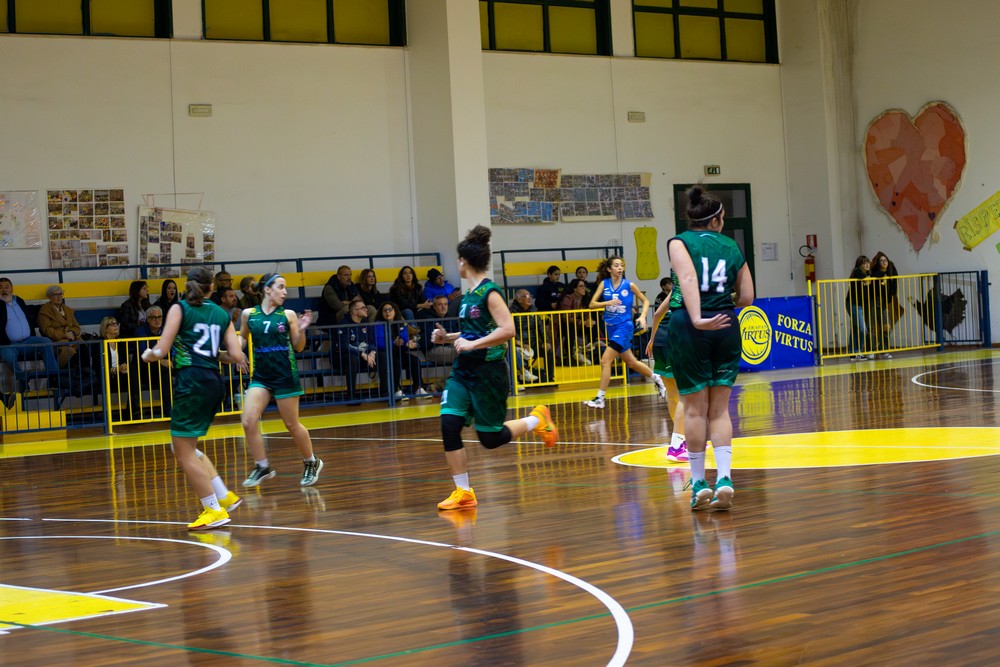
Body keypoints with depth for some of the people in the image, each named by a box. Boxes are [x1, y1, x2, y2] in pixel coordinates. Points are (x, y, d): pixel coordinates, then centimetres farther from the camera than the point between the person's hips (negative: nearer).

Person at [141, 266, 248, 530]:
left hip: (191, 381, -6)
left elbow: (161, 351, -5)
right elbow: (237, 356, 4)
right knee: (183, 446, 22)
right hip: (214, 382, 6)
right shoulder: (222, 315, 13)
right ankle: (223, 496, 21)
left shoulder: (179, 309, 1)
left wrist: (147, 355, 17)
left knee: (184, 453, 3)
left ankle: (215, 511, 2)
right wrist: (220, 355, 26)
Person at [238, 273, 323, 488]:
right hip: (260, 376, 2)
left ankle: (311, 463, 27)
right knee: (249, 422, -11)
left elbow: (298, 348, 4)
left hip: (285, 375, -2)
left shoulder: (288, 315, -2)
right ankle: (262, 467, 5)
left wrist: (301, 331, -13)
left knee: (292, 425, 5)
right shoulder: (248, 314, 1)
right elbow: (242, 338, 17)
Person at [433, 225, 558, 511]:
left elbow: (507, 330, -24)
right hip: (463, 371, 8)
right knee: (449, 426, -7)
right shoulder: (469, 294, 11)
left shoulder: (489, 292, -14)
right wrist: (448, 338, 11)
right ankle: (463, 493, -1)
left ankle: (537, 420, 24)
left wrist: (472, 344, -26)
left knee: (491, 438, -1)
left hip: (488, 372, -8)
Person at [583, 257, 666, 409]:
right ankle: (657, 380, 39)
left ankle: (600, 398, -9)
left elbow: (645, 301, 6)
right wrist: (607, 303, -21)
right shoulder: (604, 284, 1)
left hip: (624, 326, -5)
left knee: (605, 360, -15)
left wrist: (642, 316, -11)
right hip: (611, 327, 5)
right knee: (631, 362, 16)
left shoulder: (629, 285, -6)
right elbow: (592, 304, -4)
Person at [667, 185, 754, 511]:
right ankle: (724, 477, -4)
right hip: (727, 326, 2)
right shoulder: (732, 247, 11)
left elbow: (688, 278, -17)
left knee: (695, 408, 5)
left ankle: (699, 483, 10)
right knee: (719, 408, 8)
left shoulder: (679, 242, 2)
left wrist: (698, 318, -26)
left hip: (689, 327, -2)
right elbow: (746, 298, 9)